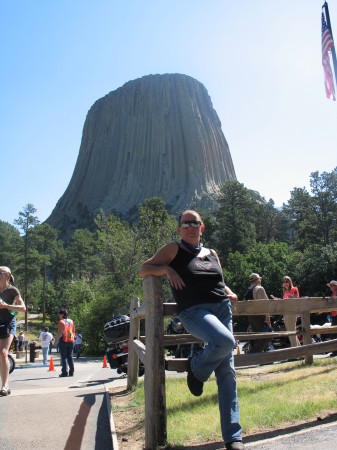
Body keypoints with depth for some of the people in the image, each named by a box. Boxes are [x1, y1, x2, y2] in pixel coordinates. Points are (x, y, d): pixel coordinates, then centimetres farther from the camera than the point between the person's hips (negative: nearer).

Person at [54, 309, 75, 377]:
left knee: (64, 357, -2)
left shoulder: (61, 322, -7)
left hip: (63, 341, -6)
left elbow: (60, 332, -14)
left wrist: (56, 339, -7)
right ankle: (71, 372, 9)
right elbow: (73, 331, 14)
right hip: (71, 341, 6)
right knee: (70, 356, 10)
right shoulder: (71, 321, 13)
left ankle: (65, 372, -5)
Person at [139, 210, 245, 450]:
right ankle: (197, 368, 0)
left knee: (227, 372, -1)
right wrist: (166, 269, -10)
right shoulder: (173, 250, 7)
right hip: (194, 311, -5)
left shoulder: (211, 254, 20)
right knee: (225, 341, -34)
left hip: (222, 308, 5)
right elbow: (143, 270, 7)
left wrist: (230, 293, 10)